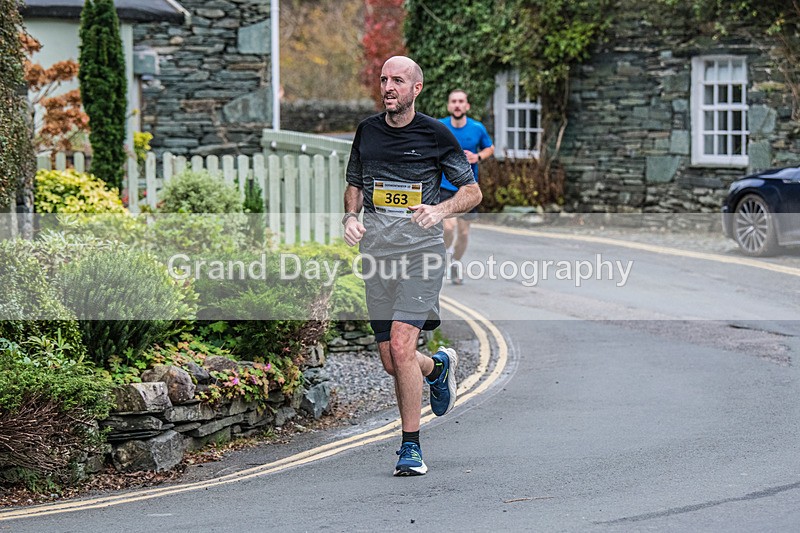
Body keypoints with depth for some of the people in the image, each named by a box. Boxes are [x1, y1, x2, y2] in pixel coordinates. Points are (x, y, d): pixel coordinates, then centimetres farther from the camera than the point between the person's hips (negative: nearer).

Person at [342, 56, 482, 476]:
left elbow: (472, 191, 4)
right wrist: (351, 217, 3)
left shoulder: (435, 134, -2)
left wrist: (440, 210, -15)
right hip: (376, 248, 5)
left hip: (420, 248, -5)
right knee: (390, 361, 6)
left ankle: (411, 447, -6)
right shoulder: (367, 131, 10)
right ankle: (439, 366, 41)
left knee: (401, 347, -18)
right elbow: (355, 185, 24)